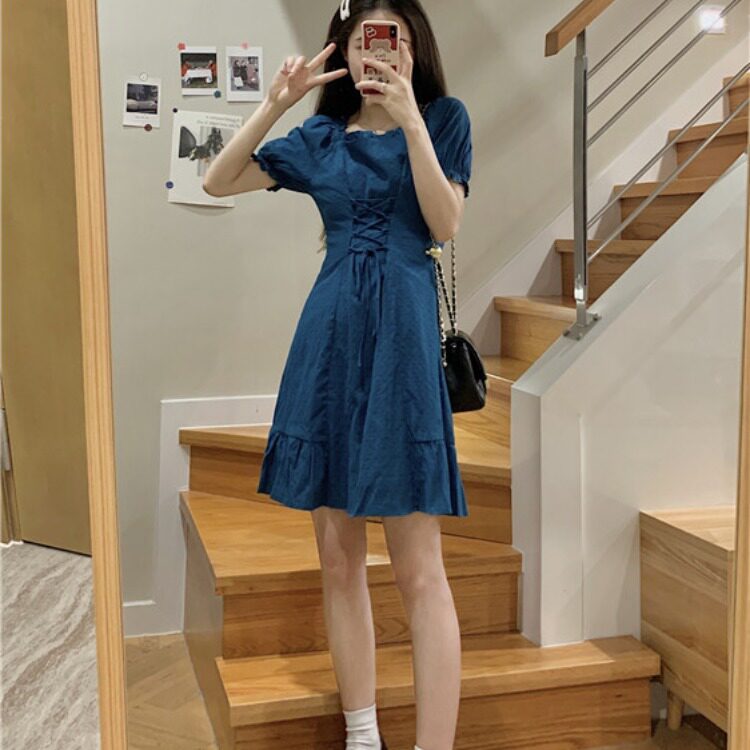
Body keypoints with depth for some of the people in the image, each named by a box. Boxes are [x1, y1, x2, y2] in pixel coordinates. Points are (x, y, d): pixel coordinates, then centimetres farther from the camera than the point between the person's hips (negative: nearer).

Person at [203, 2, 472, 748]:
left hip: (402, 330, -4)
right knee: (338, 557, 6)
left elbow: (446, 224, -6)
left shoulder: (443, 117, 6)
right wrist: (275, 102, 0)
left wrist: (410, 122, -14)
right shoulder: (319, 137, 14)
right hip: (329, 332, 4)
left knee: (418, 567, -7)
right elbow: (218, 182, 11)